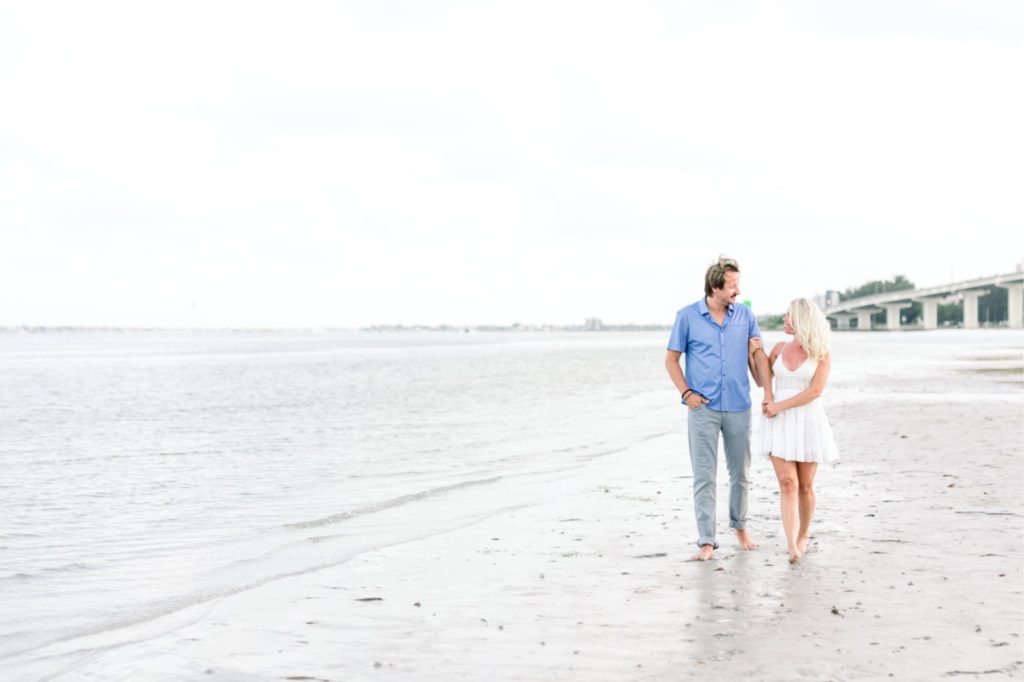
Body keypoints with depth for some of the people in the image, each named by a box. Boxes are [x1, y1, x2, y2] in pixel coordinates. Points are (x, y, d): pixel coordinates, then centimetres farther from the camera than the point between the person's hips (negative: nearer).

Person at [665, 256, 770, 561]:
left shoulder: (745, 315, 3)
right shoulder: (688, 316, -3)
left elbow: (758, 355, 5)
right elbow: (671, 359, 2)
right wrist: (686, 393, -8)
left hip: (739, 408, 3)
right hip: (703, 408, -2)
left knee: (740, 473, 12)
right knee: (704, 476, -4)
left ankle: (740, 525, 32)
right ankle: (707, 540, -1)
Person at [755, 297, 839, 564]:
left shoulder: (821, 353, -2)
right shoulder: (780, 348, 9)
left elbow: (815, 391, -13)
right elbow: (763, 381, 16)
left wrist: (779, 406, -15)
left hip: (808, 422, -2)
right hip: (779, 423, 2)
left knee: (805, 485, 7)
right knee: (787, 483, -12)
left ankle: (803, 534, 31)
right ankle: (792, 545, -22)